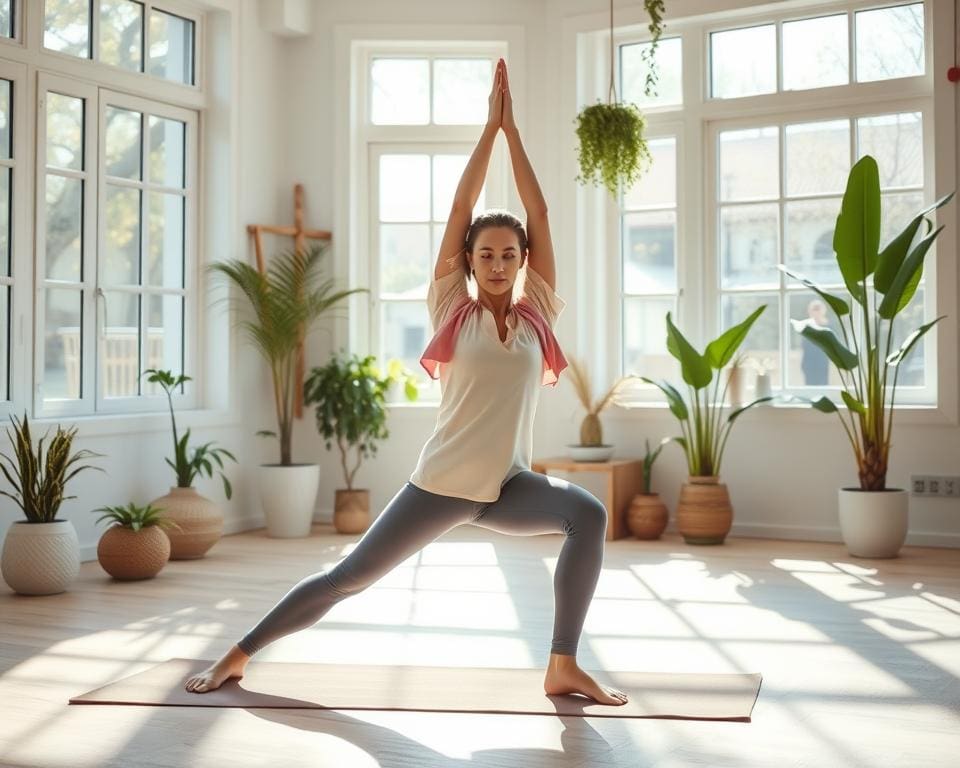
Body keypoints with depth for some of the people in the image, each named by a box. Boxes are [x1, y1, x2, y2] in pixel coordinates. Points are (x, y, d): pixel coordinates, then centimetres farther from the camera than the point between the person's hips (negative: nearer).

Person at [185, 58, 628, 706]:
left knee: (588, 514, -27)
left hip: (509, 486, 2)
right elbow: (461, 207, -3)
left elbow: (539, 216, 2)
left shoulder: (536, 317, 5)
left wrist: (513, 129, 4)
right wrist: (489, 125, 1)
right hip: (441, 481, -2)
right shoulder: (452, 311, 0)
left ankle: (564, 666, -16)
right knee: (348, 578, 4)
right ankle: (240, 654, 25)